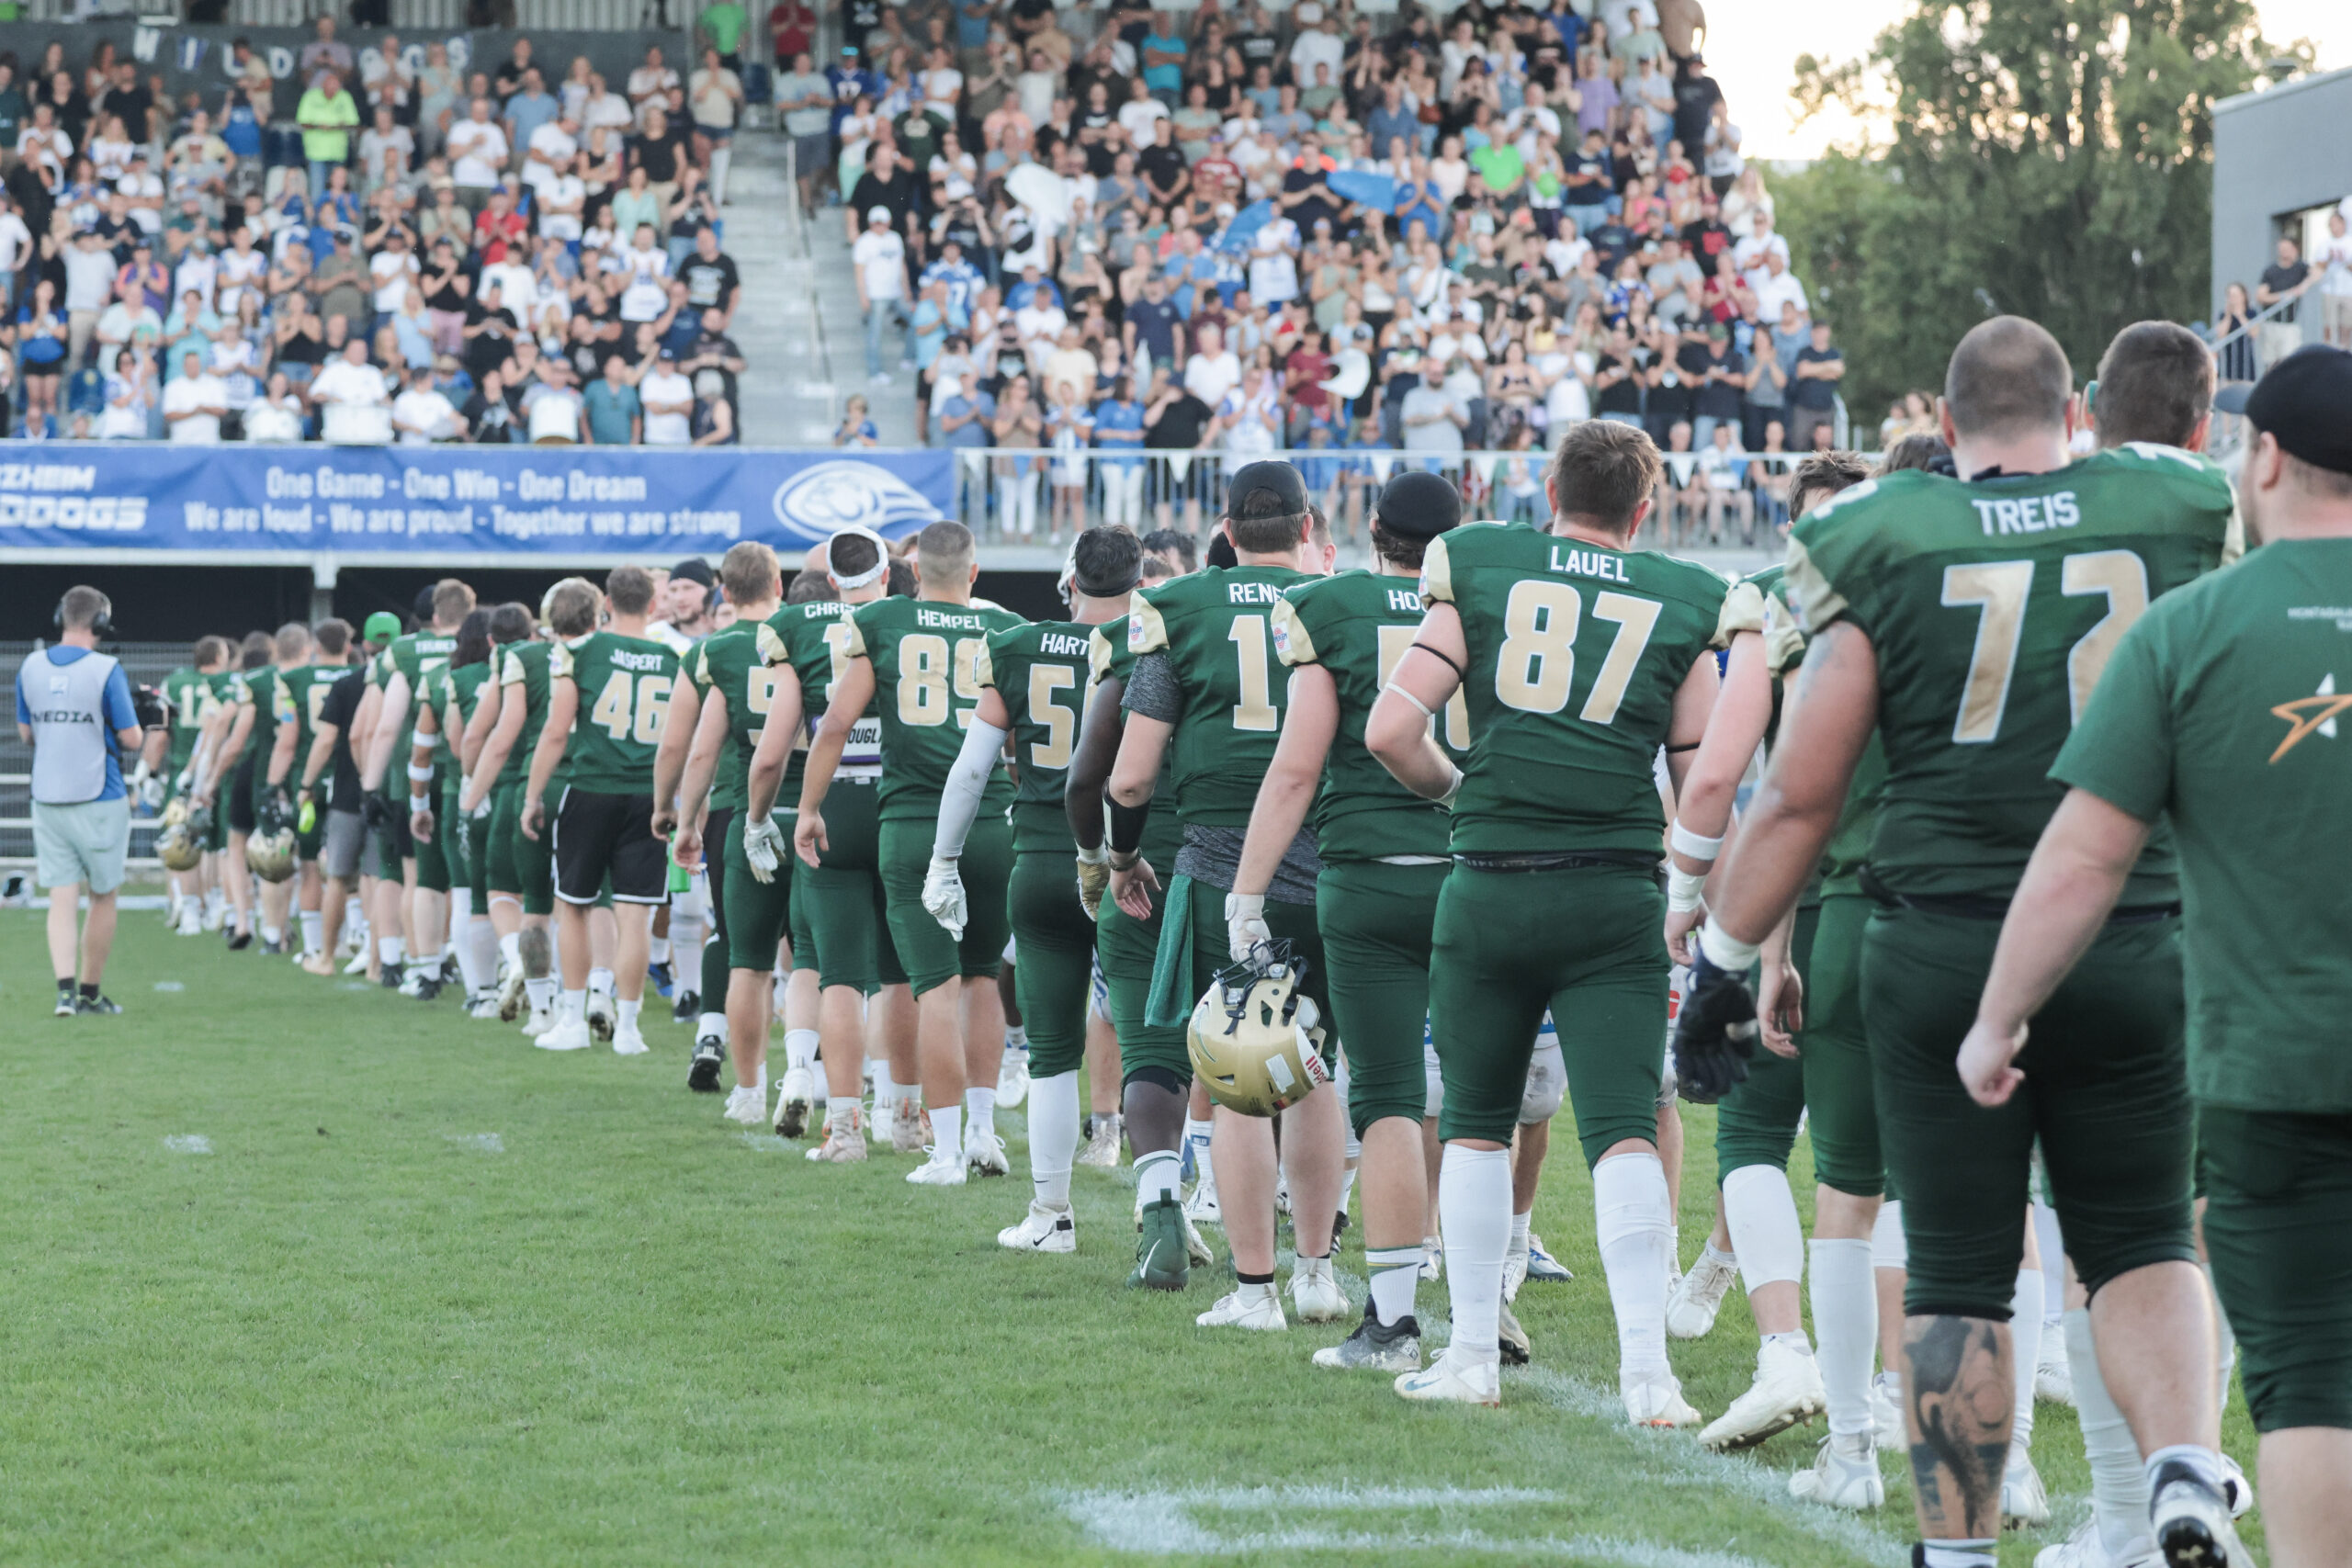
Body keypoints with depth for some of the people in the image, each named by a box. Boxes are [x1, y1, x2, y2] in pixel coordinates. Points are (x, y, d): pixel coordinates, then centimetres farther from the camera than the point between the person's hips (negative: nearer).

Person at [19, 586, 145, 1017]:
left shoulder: (31, 667, 4)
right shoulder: (106, 670, -12)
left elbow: (25, 735, 13)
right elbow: (131, 739, -10)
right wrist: (147, 721, 10)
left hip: (46, 799, 4)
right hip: (99, 800, -4)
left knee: (62, 900, 3)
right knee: (103, 898, 10)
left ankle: (65, 989, -12)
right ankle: (91, 994, 14)